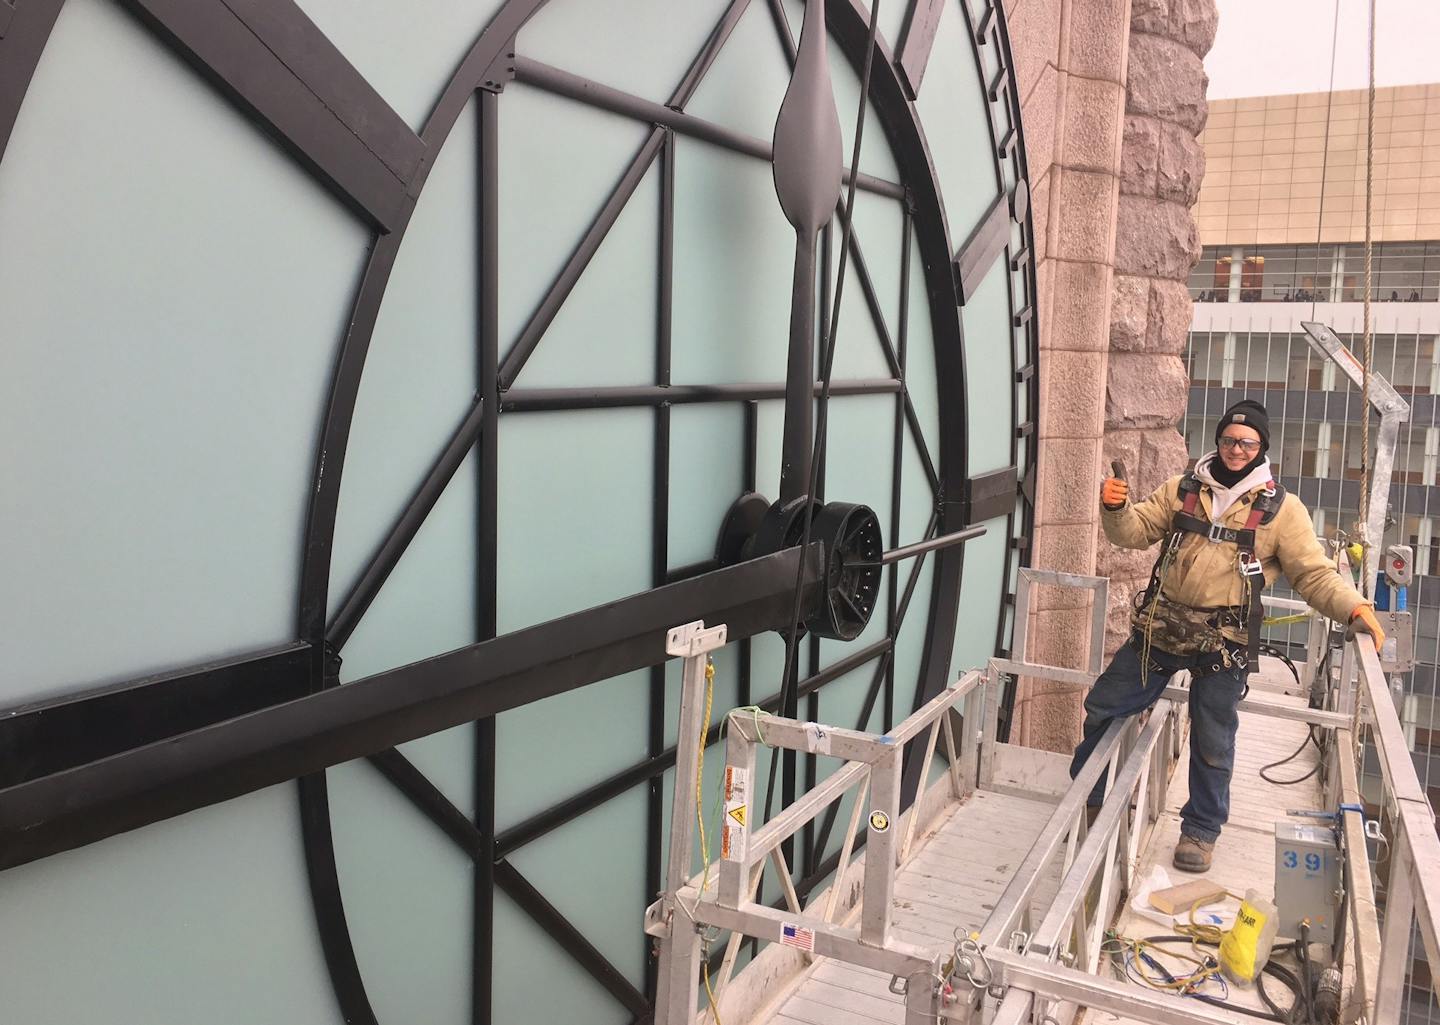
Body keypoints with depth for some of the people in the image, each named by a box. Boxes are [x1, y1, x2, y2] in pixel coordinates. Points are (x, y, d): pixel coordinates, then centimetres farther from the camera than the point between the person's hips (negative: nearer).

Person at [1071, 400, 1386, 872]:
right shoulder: (1182, 489, 5)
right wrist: (1116, 507, -17)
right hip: (1160, 626, 3)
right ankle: (1085, 799, 31)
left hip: (1223, 642, -3)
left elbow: (1314, 574, -2)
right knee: (1103, 706, 9)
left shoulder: (1282, 509, -2)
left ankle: (1201, 830, 27)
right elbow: (1136, 532, 4)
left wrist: (1355, 608, -17)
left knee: (1212, 743, 7)